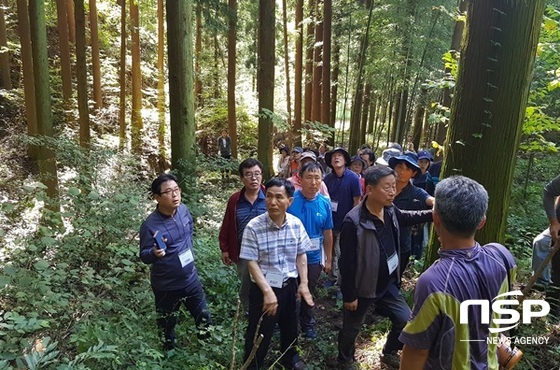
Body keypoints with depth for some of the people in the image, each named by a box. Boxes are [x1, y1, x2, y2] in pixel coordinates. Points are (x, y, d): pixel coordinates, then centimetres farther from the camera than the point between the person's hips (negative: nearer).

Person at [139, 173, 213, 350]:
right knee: (167, 327, 17)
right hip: (166, 287, -5)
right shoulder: (150, 225, -25)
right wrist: (155, 253, -39)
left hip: (191, 279, 5)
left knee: (205, 322, 19)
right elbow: (143, 256, -17)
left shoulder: (183, 210, -8)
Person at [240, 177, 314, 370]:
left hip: (290, 285, 4)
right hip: (263, 288, -4)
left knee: (290, 327, 25)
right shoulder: (254, 227, -21)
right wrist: (268, 291, -20)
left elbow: (301, 255, 2)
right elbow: (252, 262, -17)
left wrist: (303, 284, -2)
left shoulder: (296, 224, -9)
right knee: (259, 334, 11)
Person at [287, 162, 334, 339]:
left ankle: (307, 324, 43)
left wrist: (328, 259, 7)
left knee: (309, 292, 21)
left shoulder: (325, 203, -7)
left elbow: (327, 233, 3)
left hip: (314, 257, 3)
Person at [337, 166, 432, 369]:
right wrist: (349, 295, -16)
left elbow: (407, 217, 19)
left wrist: (433, 214, 6)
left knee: (406, 320, 16)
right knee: (351, 329, 15)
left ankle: (389, 353, 42)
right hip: (362, 287, -6)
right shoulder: (353, 221, -29)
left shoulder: (390, 211, -6)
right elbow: (347, 262, -22)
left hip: (387, 284, 7)